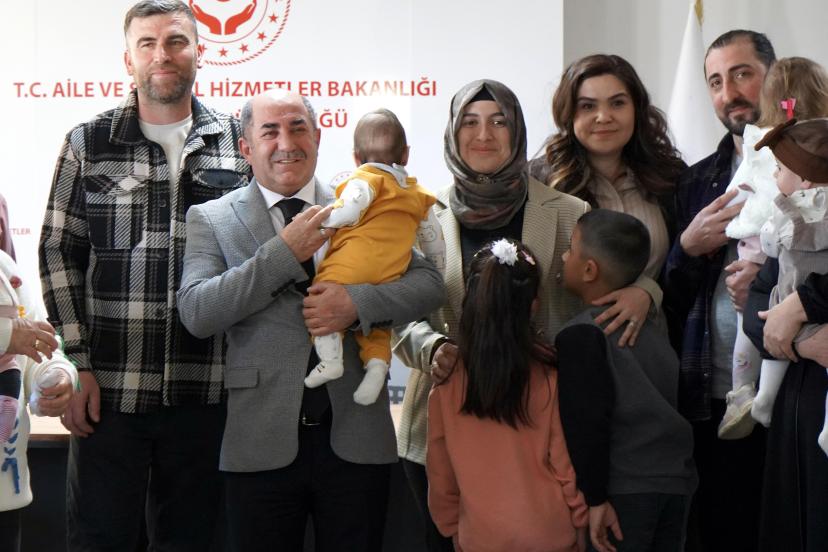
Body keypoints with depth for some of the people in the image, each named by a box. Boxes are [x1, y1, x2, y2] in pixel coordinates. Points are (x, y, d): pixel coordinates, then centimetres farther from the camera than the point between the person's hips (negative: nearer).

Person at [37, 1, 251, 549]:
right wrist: (76, 362, -3)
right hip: (108, 389, -1)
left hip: (205, 393, 1)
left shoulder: (240, 143, 6)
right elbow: (59, 254, 4)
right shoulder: (88, 144, 4)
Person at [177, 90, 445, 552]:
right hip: (263, 444, -1)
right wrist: (285, 251, -14)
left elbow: (429, 283, 4)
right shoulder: (212, 219, 4)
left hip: (356, 439, 2)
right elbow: (196, 313, -9)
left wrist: (357, 302, -15)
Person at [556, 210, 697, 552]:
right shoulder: (648, 326, 8)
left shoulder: (580, 336, -13)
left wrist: (595, 498, -15)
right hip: (678, 482, 7)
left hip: (626, 489, -7)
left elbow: (585, 421, -18)